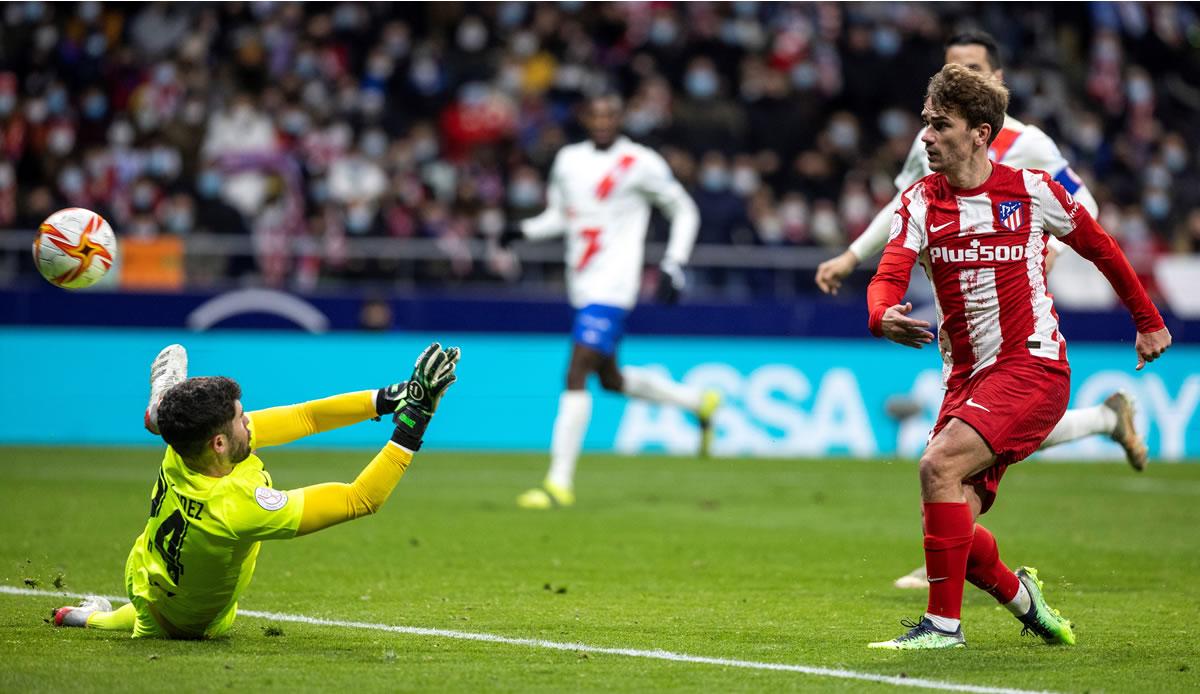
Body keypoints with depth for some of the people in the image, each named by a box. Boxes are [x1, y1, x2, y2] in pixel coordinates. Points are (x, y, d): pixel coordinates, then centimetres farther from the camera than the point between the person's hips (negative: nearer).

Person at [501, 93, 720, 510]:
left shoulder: (641, 163, -5)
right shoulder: (568, 160, 11)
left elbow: (683, 211, 4)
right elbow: (559, 216, 23)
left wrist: (674, 267, -5)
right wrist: (524, 231, 2)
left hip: (612, 287, -7)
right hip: (582, 287, 7)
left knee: (576, 375, -16)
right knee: (610, 379, 17)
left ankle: (559, 483, -14)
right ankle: (700, 402, 39)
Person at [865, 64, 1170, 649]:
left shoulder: (1031, 189, -2)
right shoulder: (920, 202, 4)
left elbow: (1100, 247, 12)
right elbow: (888, 278, -10)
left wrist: (1147, 321, 20)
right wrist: (883, 316, -34)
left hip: (1032, 366, -5)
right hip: (966, 378, 5)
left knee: (939, 465, -26)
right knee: (950, 521, -6)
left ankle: (943, 623, -18)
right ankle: (1020, 596, 25)